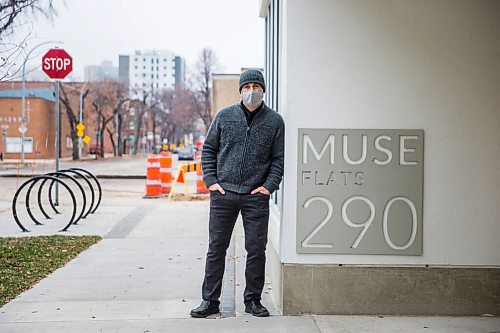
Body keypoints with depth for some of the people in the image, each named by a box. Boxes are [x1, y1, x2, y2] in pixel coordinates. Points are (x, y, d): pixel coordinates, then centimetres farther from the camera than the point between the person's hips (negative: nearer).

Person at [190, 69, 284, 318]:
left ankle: (253, 300, 18)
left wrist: (269, 185, -5)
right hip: (223, 194, 0)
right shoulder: (224, 116, 5)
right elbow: (208, 150, 10)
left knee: (256, 250, 4)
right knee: (216, 248, 5)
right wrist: (211, 181, 0)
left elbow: (279, 158, 7)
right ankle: (210, 300, 14)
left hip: (256, 197, 0)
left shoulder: (274, 121, 4)